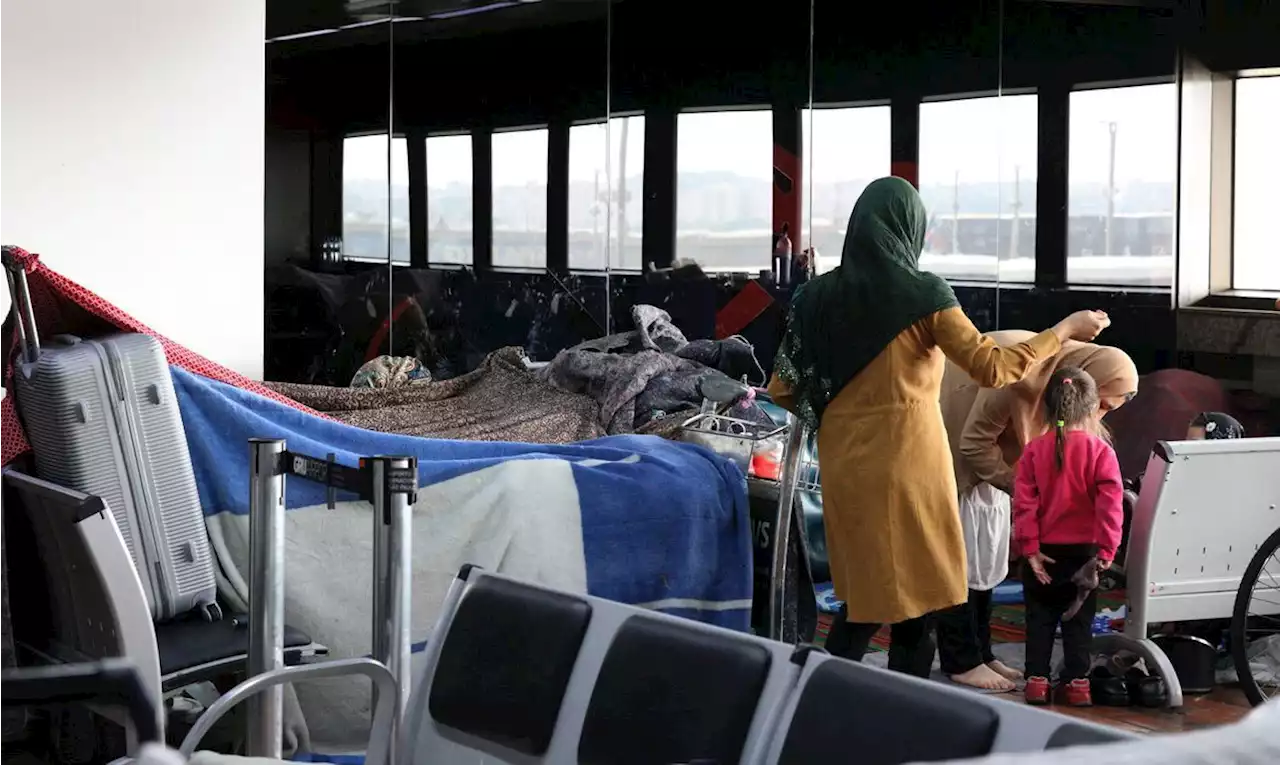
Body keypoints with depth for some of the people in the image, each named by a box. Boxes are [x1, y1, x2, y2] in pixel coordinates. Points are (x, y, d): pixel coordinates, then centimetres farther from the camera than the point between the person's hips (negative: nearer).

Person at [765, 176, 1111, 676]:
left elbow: (782, 390, 6)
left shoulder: (818, 295, 3)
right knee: (913, 598, 7)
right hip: (906, 465, -5)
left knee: (863, 600, 16)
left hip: (845, 467, 5)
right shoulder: (922, 295, -10)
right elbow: (991, 368, -11)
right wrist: (1065, 330, 0)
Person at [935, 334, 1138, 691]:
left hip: (983, 457, 9)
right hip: (951, 450, -9)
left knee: (984, 554, 9)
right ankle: (961, 661, -3)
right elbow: (973, 442, -28)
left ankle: (980, 652, 15)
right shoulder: (1020, 373, -34)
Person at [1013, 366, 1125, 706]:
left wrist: (1030, 547, -6)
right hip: (1082, 551, -1)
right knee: (1078, 620, 9)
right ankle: (1077, 683, 10)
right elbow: (1110, 504, -15)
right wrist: (1106, 550, -13)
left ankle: (1037, 681, 10)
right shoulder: (1100, 452, -9)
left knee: (1040, 618, 11)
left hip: (1043, 552, 1)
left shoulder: (1034, 451, -5)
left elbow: (1024, 503, -8)